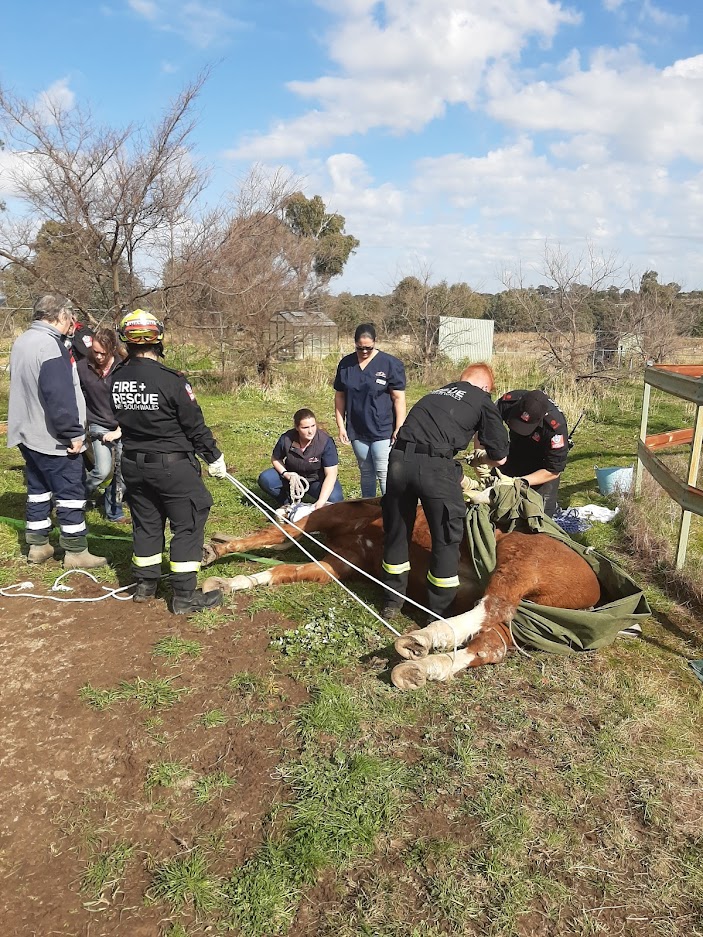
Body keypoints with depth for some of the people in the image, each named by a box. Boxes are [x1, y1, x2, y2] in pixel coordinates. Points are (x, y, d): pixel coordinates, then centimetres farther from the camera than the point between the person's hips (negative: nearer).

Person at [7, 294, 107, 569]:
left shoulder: (22, 342, 12)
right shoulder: (50, 345, -20)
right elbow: (60, 396, -25)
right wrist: (74, 432, -20)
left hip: (28, 433, 10)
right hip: (54, 438, -10)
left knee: (39, 488, 17)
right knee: (71, 492, -1)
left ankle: (37, 545, 25)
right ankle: (76, 552, 6)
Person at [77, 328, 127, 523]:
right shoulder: (83, 367, -9)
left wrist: (120, 430, -11)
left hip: (122, 428, 1)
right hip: (98, 425, -1)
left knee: (122, 473, 5)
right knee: (103, 470, -15)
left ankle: (114, 512, 24)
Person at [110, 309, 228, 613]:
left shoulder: (115, 379, -3)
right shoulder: (171, 380, -20)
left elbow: (115, 420, 9)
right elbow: (195, 425, -13)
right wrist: (214, 457, 0)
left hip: (132, 464, 6)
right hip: (171, 465, -6)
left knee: (146, 523, 19)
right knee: (188, 525, 5)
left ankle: (145, 584, 31)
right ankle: (185, 596, 8)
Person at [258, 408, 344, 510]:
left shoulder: (325, 442, -26)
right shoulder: (286, 439, -19)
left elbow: (331, 474, -27)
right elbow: (275, 459, 2)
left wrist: (321, 501, -39)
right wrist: (285, 473, -19)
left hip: (317, 481, -3)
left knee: (334, 499, -32)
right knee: (265, 479, -20)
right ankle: (289, 504, 0)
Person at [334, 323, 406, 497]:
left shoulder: (391, 364, -7)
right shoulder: (346, 364, 4)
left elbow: (399, 399, -8)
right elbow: (340, 396, 9)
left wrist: (399, 429, -12)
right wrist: (341, 426, 5)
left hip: (383, 430, -4)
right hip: (357, 431, 4)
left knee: (384, 473, -7)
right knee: (366, 473, 15)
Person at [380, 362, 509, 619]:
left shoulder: (435, 393, 28)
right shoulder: (483, 401, 13)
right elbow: (500, 457, 12)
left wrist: (457, 476, 40)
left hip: (400, 459, 6)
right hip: (435, 466, -5)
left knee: (396, 533, 20)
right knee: (446, 539, 12)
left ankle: (392, 602, 36)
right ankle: (438, 614, 22)